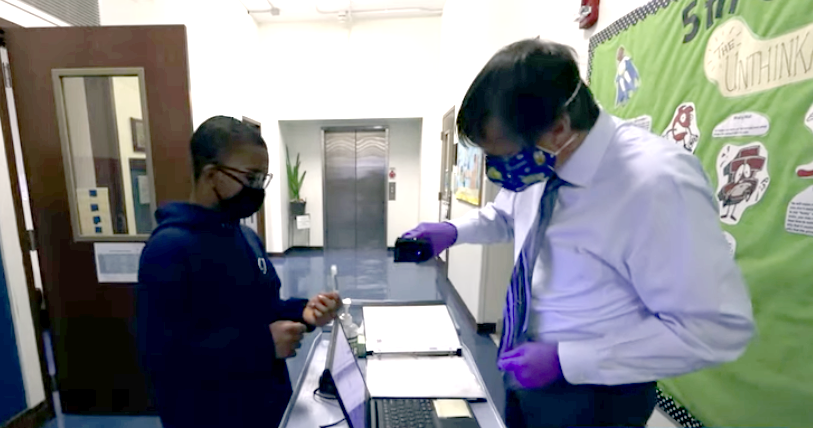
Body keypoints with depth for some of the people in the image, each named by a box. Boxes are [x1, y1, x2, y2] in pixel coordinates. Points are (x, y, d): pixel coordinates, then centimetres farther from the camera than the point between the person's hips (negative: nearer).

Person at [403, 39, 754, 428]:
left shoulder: (657, 185, -30)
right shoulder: (536, 162, -10)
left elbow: (717, 329, -23)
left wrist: (565, 359, -24)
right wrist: (454, 231, -7)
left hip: (588, 393, -6)